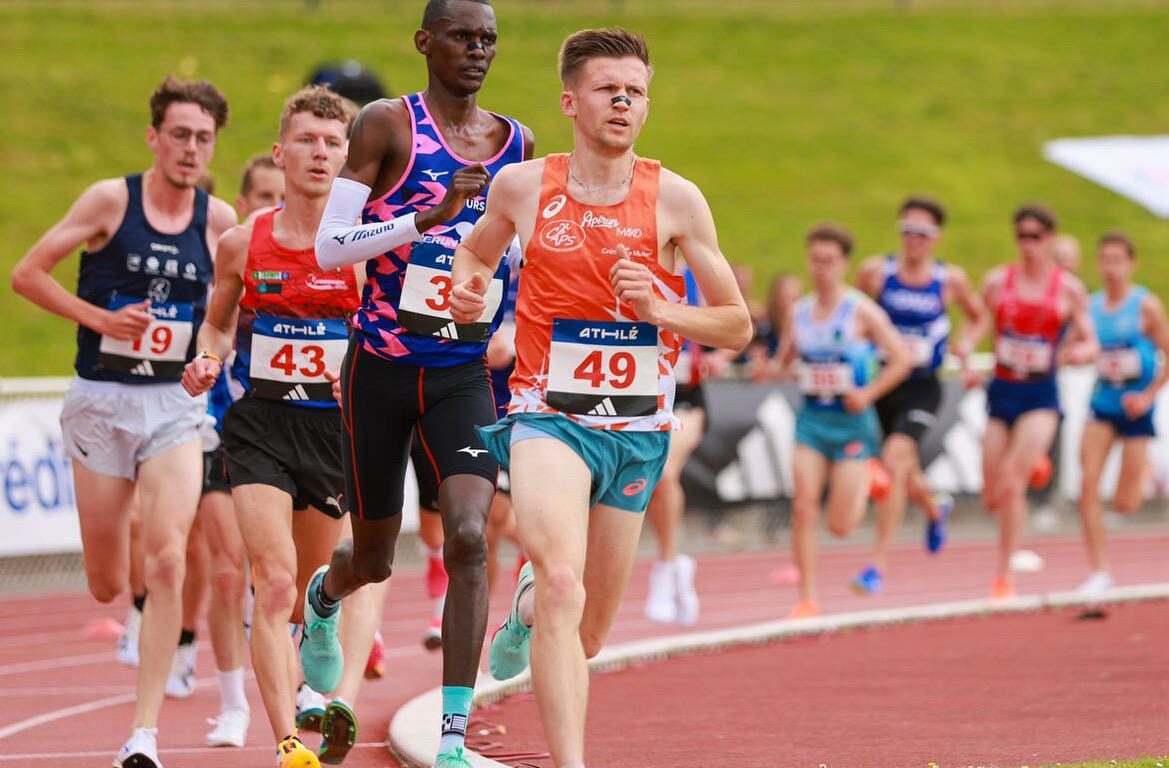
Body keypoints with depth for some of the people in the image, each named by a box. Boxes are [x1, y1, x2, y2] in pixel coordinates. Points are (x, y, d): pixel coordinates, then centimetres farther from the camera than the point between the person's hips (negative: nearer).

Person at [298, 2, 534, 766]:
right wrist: (429, 216, -27)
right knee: (375, 558, 12)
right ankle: (325, 596, 52)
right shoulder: (387, 124, -9)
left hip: (465, 374, 2)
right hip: (382, 368, -2)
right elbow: (328, 245, -16)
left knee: (469, 538, -19)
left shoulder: (516, 143, 5)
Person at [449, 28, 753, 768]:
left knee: (585, 636, 14)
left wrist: (656, 308, -15)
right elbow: (478, 249, 22)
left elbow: (737, 324, 2)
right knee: (564, 584, -29)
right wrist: (466, 284, -1)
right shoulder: (523, 186, -1)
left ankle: (531, 603, 51)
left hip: (638, 430, 2)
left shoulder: (674, 199, -3)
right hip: (548, 418, -2)